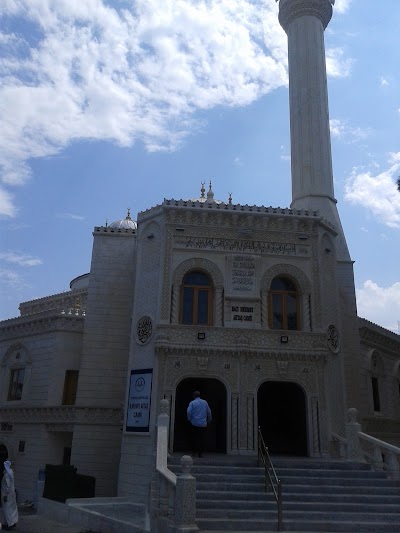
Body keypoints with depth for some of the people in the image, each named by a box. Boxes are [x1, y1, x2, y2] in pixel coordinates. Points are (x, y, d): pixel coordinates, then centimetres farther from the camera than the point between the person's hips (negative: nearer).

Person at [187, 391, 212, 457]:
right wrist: (208, 420, 25)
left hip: (195, 424, -2)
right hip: (203, 424, 2)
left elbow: (189, 412, -13)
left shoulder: (192, 403, -3)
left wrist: (189, 419, 4)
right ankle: (201, 452, 3)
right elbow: (209, 412, 12)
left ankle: (195, 451, 10)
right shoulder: (205, 402, 7)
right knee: (202, 439, 5)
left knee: (195, 438, 9)